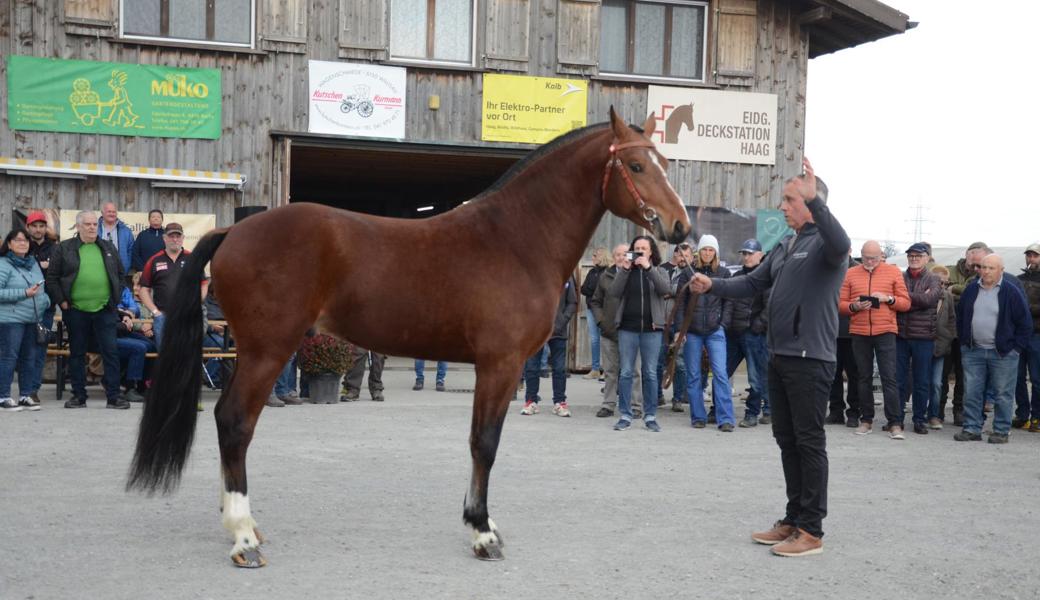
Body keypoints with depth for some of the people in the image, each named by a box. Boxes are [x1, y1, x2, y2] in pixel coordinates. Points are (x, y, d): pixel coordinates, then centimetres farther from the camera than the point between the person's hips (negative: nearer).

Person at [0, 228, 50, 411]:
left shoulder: (33, 263, 15)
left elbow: (41, 287, 24)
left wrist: (45, 301, 4)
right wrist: (25, 293, -19)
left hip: (33, 319, 7)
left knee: (29, 357, 10)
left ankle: (26, 395, 18)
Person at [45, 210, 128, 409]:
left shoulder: (109, 249, 12)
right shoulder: (64, 249, 3)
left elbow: (120, 275, 17)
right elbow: (52, 278, 2)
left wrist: (115, 299, 7)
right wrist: (61, 301, -5)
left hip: (104, 311, 1)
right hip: (75, 311, -1)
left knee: (111, 352, -2)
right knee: (77, 353, 6)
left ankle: (113, 396, 2)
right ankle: (78, 396, 14)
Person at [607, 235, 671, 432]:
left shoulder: (658, 271, 9)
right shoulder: (625, 271, 10)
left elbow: (666, 290, -11)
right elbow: (613, 293, -4)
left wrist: (648, 268, -17)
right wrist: (624, 269, -12)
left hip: (651, 329, -1)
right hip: (627, 328, 1)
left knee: (650, 373, 3)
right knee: (626, 372, 1)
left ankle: (650, 416, 9)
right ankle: (625, 416, 7)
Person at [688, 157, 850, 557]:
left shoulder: (823, 243, -11)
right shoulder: (784, 247, 16)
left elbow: (840, 245, -35)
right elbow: (753, 283, 19)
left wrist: (814, 199, -42)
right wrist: (713, 286, 5)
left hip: (810, 359, -9)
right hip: (779, 357, 9)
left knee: (809, 442, -4)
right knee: (787, 440, 14)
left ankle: (811, 531, 2)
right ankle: (793, 520, 24)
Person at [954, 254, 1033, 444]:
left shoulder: (1012, 292, -5)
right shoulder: (971, 289, 8)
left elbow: (1025, 323, -2)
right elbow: (960, 317, 18)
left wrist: (1016, 348, -5)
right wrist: (963, 341, 12)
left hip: (1003, 353, -4)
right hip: (973, 351, 4)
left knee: (1002, 394, 1)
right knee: (971, 393, 4)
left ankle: (1001, 431, 10)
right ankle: (972, 429, 12)